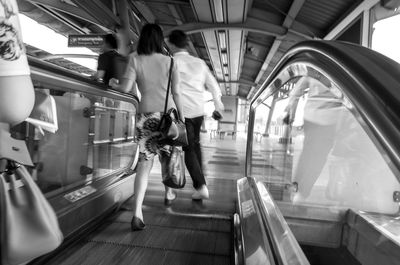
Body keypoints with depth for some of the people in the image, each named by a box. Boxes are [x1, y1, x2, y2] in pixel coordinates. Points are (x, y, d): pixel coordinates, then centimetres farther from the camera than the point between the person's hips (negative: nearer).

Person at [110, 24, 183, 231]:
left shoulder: (135, 59, 0)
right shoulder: (170, 62, 1)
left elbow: (126, 88, -7)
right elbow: (176, 93, 0)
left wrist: (113, 84, 14)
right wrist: (181, 117, 7)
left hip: (145, 114, 0)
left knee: (144, 162, 2)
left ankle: (137, 212, -7)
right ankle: (169, 192, 41)